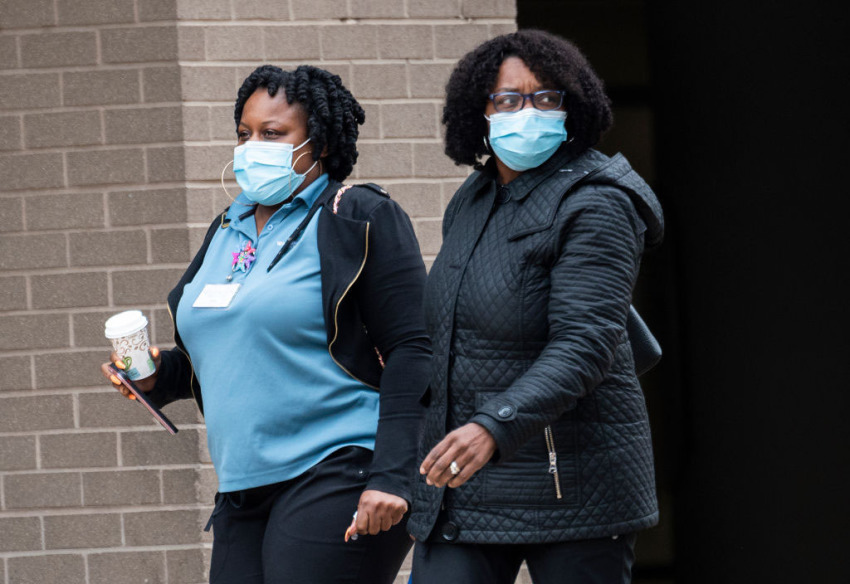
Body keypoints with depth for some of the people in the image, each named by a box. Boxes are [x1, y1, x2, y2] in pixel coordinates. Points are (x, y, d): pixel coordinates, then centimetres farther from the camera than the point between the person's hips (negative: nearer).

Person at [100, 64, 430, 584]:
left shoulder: (357, 219, -4)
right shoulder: (230, 230, 19)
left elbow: (410, 354, -10)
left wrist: (391, 478, -18)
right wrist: (159, 375, 8)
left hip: (337, 477, -7)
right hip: (245, 492, 7)